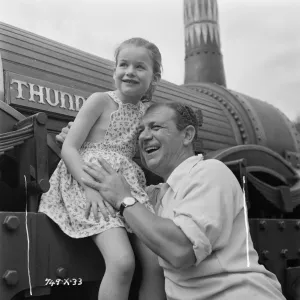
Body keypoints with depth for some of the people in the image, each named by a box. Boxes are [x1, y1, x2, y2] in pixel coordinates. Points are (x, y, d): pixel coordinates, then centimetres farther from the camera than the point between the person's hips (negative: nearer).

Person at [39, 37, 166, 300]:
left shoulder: (146, 111, 14)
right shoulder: (101, 101, -2)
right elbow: (68, 148, -8)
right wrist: (90, 186, -21)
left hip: (129, 189, 6)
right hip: (90, 185, -6)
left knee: (157, 262, -10)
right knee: (122, 262, -25)